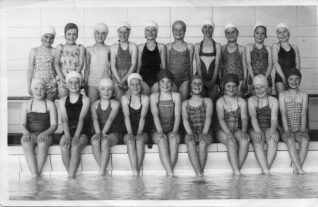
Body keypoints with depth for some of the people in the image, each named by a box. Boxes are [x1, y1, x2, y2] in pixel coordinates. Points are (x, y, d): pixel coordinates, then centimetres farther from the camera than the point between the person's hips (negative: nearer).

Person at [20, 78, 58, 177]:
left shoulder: (50, 104, 7)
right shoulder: (26, 105, 12)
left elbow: (54, 125, -1)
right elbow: (22, 124, 3)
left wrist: (45, 133, -22)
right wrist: (26, 133, -20)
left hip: (45, 135, -1)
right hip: (30, 134, 1)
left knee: (42, 142, -37)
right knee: (26, 142, -35)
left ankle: (38, 174, -36)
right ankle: (34, 176, -40)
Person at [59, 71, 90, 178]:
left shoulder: (85, 100, 6)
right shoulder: (62, 101, 12)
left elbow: (81, 119, -8)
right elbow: (64, 120, -1)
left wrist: (76, 136, -22)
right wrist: (67, 135, -19)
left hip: (82, 132, -2)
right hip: (68, 132, 2)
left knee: (75, 146, -32)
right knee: (64, 145, -31)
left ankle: (71, 176, -32)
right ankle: (71, 175, -24)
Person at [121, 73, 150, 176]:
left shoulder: (145, 98, 4)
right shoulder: (125, 98, 5)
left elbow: (142, 117, -8)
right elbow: (126, 116, -7)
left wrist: (139, 133, -22)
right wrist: (130, 133, -22)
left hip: (142, 132, 0)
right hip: (129, 132, 0)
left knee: (140, 140, -32)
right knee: (130, 141, -31)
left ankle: (138, 170, -32)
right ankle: (135, 172, -38)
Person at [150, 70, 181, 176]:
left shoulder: (176, 96, 9)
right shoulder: (154, 96, 7)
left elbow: (177, 115, -2)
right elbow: (155, 115, -7)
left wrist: (174, 131, -19)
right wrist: (160, 131, -23)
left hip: (172, 130, 1)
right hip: (158, 132, -1)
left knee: (174, 139, -33)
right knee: (162, 139, -34)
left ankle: (169, 173, -35)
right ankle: (170, 173, -43)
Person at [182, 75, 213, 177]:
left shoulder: (207, 101, 15)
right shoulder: (185, 103, 18)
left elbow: (208, 118, 0)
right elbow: (185, 119, 2)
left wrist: (204, 132, -18)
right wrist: (190, 133, -18)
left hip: (205, 132, 0)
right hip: (191, 133, 0)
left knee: (203, 142, -35)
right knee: (190, 143, -34)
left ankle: (201, 171, -32)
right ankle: (199, 174, -41)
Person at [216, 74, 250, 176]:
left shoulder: (241, 102, 9)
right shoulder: (220, 101, 3)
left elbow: (244, 118, -4)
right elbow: (221, 119, -10)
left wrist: (243, 131, -25)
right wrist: (228, 133, -27)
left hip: (237, 131, 2)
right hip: (223, 131, -2)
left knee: (245, 140, -31)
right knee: (231, 142, -34)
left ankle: (237, 169, -31)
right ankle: (236, 172, -39)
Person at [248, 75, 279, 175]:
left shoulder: (273, 101, 11)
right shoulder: (251, 100, 9)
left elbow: (274, 118, -4)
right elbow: (253, 117, -9)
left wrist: (272, 131, -26)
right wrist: (257, 131, -28)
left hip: (269, 129, 1)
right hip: (256, 129, -1)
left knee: (273, 140, -33)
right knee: (257, 140, -34)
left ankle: (266, 169, -35)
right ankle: (266, 171, -42)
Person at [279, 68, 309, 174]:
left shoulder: (303, 95, 11)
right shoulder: (282, 95, 9)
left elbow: (303, 115, 1)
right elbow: (283, 114, -3)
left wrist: (302, 131, -14)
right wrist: (287, 131, -16)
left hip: (299, 130, 1)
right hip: (287, 130, -1)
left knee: (305, 140, -32)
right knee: (290, 140, -34)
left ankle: (297, 169, -31)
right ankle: (300, 170, -39)